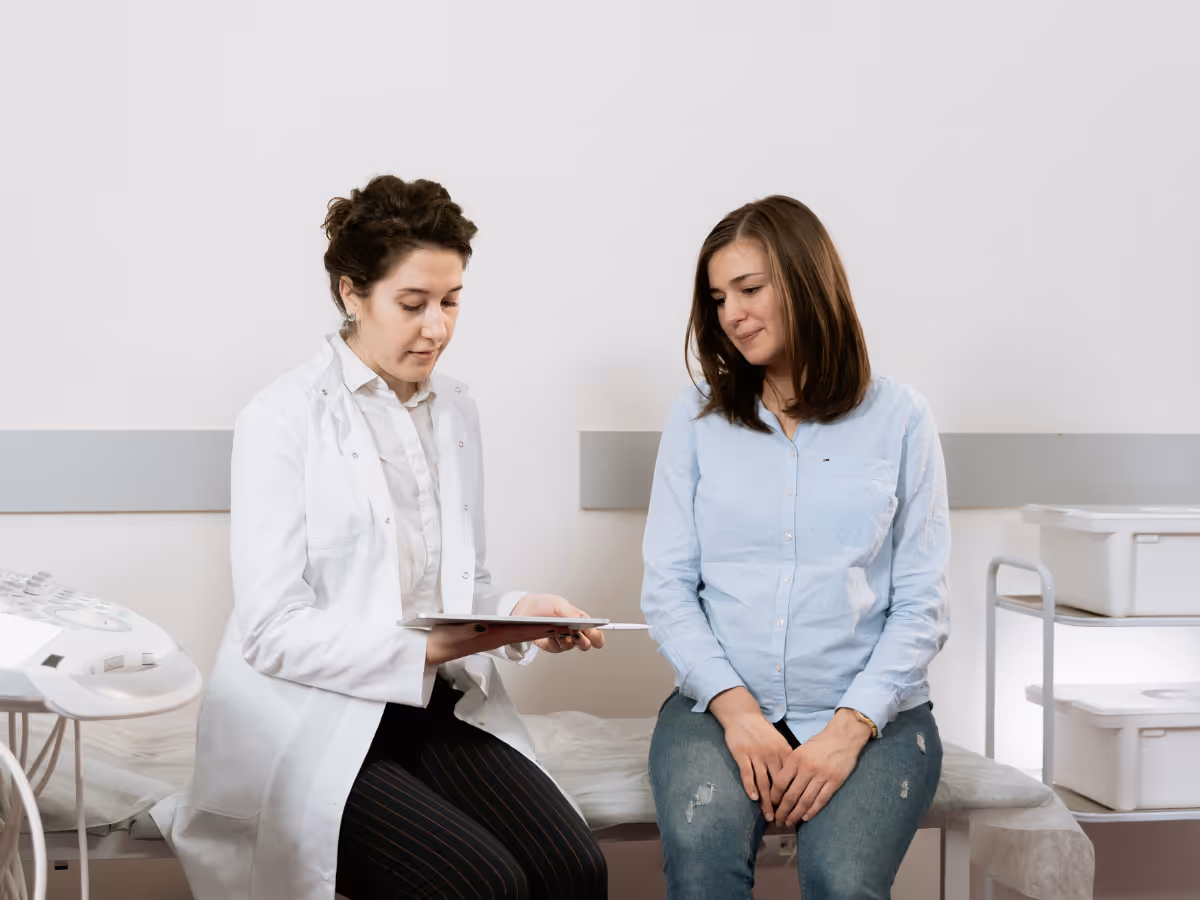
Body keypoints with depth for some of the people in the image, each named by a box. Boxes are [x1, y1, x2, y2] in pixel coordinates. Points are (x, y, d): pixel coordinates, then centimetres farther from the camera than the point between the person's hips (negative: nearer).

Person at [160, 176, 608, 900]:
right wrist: (424, 648, -24)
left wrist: (519, 612, -4)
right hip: (315, 724, -5)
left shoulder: (456, 411, 14)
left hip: (439, 706, 6)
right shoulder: (284, 420, -7)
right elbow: (272, 632, -12)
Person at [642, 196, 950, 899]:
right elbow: (667, 588, 4)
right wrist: (735, 707, -11)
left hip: (871, 710, -1)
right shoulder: (698, 417, 10)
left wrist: (848, 729, -13)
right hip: (722, 702, 1)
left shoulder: (899, 418, 4)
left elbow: (922, 607, 1)